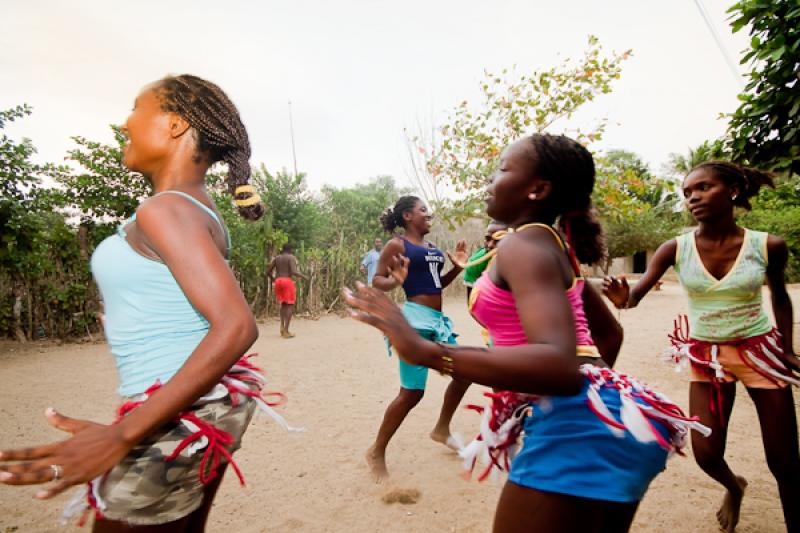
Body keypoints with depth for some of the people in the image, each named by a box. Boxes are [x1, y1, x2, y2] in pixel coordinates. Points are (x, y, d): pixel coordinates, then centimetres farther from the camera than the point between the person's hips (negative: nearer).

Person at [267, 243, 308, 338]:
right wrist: (304, 276, -2)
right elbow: (294, 272, -17)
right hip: (288, 281, -6)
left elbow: (268, 272, 13)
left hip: (278, 282, 6)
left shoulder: (276, 258, 13)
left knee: (283, 304, 20)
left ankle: (282, 326, 3)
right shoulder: (291, 257, -4)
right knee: (290, 305, -1)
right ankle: (286, 331, -10)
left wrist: (273, 279, 29)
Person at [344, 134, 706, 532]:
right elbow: (610, 333, 26)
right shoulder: (556, 246, 15)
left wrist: (424, 351, -36)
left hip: (575, 428, -10)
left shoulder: (523, 245, -15)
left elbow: (560, 365, -31)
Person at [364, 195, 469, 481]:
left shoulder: (432, 247, 17)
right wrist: (394, 280, -30)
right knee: (412, 392, -8)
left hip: (437, 319, 9)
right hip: (417, 319, -9)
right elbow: (377, 280, -10)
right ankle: (377, 451, 9)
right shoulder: (397, 245, -7)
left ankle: (442, 429, 35)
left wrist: (457, 266, 10)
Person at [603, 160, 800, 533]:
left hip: (760, 351, 0)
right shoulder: (676, 248, -13)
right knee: (706, 453, 2)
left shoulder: (768, 245, -12)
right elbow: (638, 292, -22)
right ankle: (733, 487, 38)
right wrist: (623, 298, -46)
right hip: (706, 357, 1)